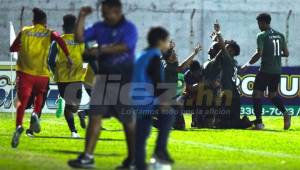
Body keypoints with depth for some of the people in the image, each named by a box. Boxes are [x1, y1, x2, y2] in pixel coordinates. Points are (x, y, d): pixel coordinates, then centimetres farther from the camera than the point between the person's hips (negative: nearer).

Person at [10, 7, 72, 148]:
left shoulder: (24, 31, 11)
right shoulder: (49, 33, 8)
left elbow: (12, 48, 16)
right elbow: (60, 40, -13)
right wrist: (68, 57, -9)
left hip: (25, 72, 0)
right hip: (42, 73, 0)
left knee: (22, 100, -7)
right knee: (39, 95, 26)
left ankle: (19, 126, -32)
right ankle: (36, 114, -3)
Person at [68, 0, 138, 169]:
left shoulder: (129, 28, -7)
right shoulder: (99, 27, 10)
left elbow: (124, 47, -22)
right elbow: (80, 38, 6)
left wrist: (101, 50, -25)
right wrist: (81, 18, -2)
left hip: (124, 79, -5)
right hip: (103, 77, 5)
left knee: (129, 121, 2)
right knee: (94, 116, -4)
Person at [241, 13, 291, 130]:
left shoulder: (262, 36, -9)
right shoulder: (280, 35, 10)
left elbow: (259, 54, -18)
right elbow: (286, 53, 11)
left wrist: (248, 64, -6)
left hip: (265, 70, -6)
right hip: (277, 71, 6)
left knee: (257, 94, 2)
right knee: (273, 95, 19)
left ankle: (259, 122, -6)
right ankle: (285, 113, -5)